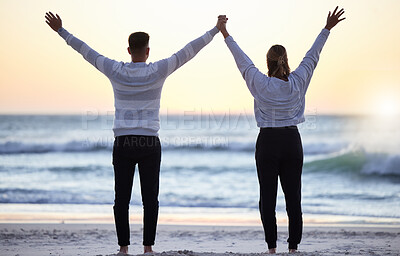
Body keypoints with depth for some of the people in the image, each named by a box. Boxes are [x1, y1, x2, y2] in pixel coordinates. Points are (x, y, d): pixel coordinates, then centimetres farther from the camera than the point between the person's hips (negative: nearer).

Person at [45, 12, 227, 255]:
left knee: (122, 198, 3)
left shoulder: (116, 71, -2)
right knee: (150, 198, 4)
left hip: (123, 144, 1)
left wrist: (61, 30, 16)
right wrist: (215, 30, 7)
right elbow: (189, 51, 0)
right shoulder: (158, 71, -4)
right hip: (149, 144, -1)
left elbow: (86, 51, 6)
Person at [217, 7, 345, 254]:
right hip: (292, 141, 2)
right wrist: (327, 29, 17)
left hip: (268, 143, -2)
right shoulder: (297, 82, -2)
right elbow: (312, 57, 8)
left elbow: (243, 61, 3)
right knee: (293, 196, 4)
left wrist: (226, 35, 15)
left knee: (268, 196, 2)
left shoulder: (260, 83, -7)